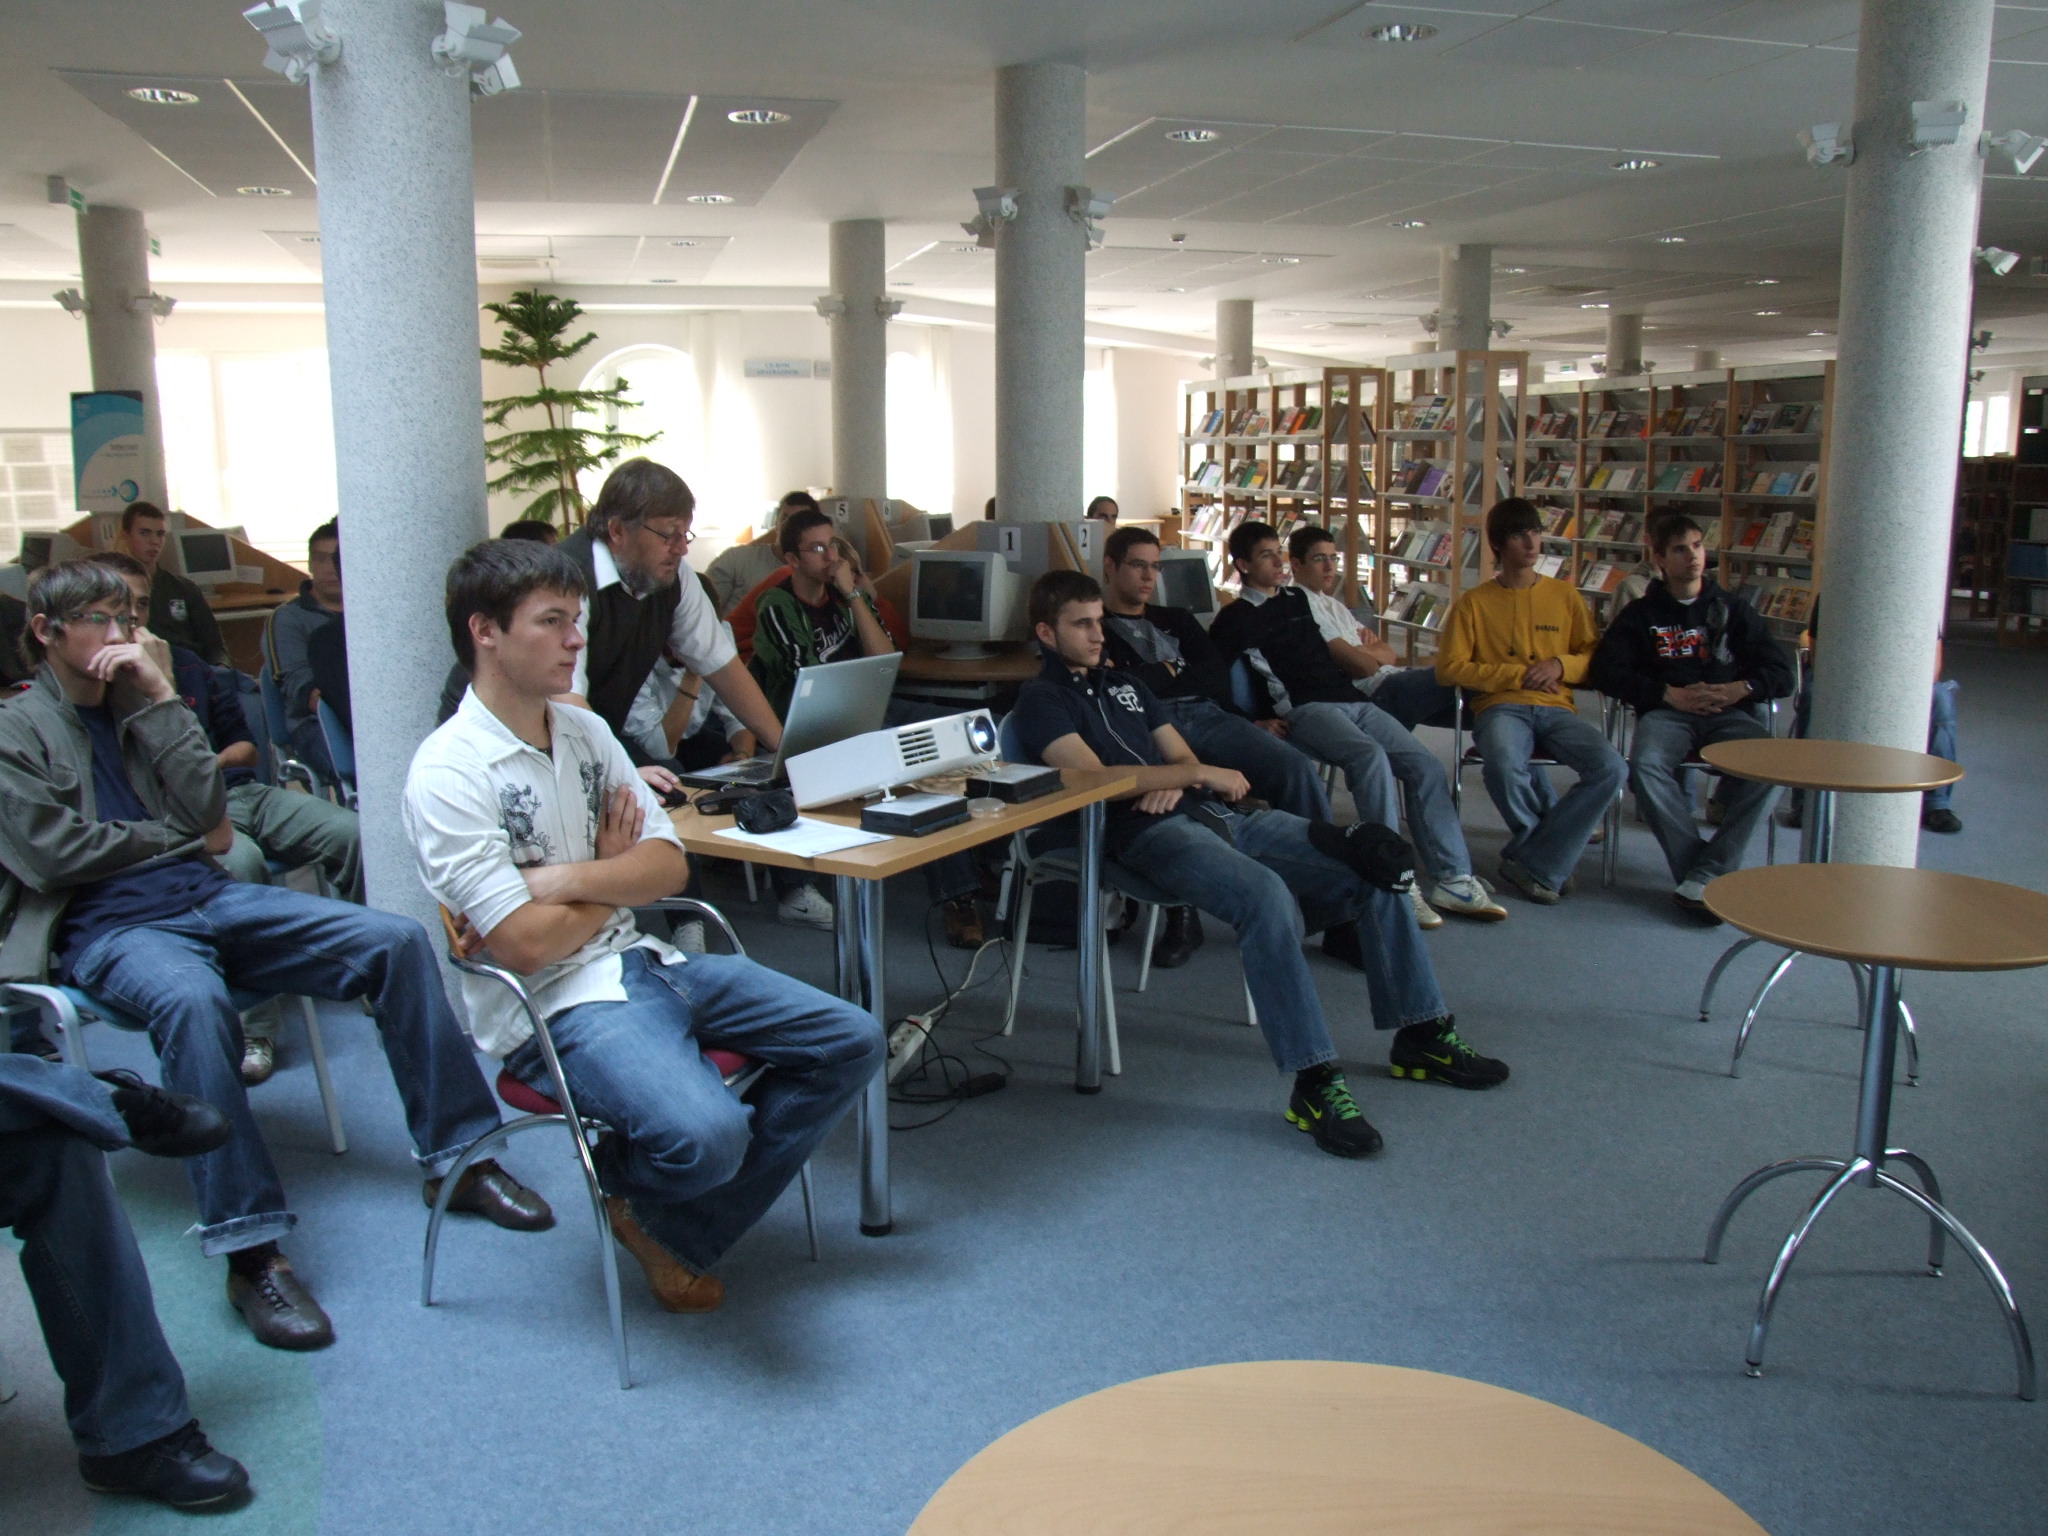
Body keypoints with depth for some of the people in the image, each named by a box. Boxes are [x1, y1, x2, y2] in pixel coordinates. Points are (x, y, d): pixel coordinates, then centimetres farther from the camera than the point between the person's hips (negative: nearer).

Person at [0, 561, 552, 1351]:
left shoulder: (136, 704, 19)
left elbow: (207, 809, 3)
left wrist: (159, 697, 0)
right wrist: (187, 838, 0)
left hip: (206, 898, 6)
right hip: (106, 926, -5)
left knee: (397, 941, -13)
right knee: (193, 1003, -40)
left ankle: (454, 1157, -7)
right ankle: (250, 1249, -36)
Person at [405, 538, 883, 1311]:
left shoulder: (585, 730, 9)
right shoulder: (447, 774, -14)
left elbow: (669, 865, 3)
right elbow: (526, 944, -19)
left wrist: (561, 879, -14)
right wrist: (614, 877, -2)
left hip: (642, 960, 8)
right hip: (553, 1007, -8)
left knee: (851, 1042, -2)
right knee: (706, 1134, -33)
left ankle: (684, 1233, 5)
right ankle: (631, 1188, 7)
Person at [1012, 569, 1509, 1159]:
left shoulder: (1123, 684, 27)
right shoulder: (1041, 699, 4)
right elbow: (1094, 777, -11)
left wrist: (1170, 781, -2)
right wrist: (1202, 774, -8)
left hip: (1215, 812, 8)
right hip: (1148, 831, -8)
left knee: (1374, 869, -6)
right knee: (1267, 895, -38)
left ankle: (1421, 1035, 6)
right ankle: (1314, 1083, -33)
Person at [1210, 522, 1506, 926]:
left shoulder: (1298, 600, 26)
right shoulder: (1234, 620, 6)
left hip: (1352, 700, 7)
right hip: (1305, 710, -7)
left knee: (1427, 766, -11)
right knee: (1371, 756, -35)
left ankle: (1452, 879, -11)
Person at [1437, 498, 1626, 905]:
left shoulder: (1564, 595, 16)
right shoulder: (1474, 602, 8)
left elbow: (1593, 655, 19)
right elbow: (1449, 668, 1)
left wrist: (1562, 665, -3)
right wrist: (1518, 674, -5)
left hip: (1557, 708, 3)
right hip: (1501, 707, -3)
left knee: (1611, 768, -27)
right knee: (1503, 767, -38)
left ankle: (1533, 863, -14)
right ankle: (1553, 856, -7)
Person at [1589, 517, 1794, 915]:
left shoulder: (1732, 610, 21)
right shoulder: (1641, 614, 17)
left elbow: (1781, 673, 14)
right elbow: (1607, 672, 2)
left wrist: (1740, 689, -8)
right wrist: (1670, 695, -10)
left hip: (1730, 713, 1)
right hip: (1667, 713, -1)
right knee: (1644, 766, -36)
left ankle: (1705, 876, -34)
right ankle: (1706, 875, -31)